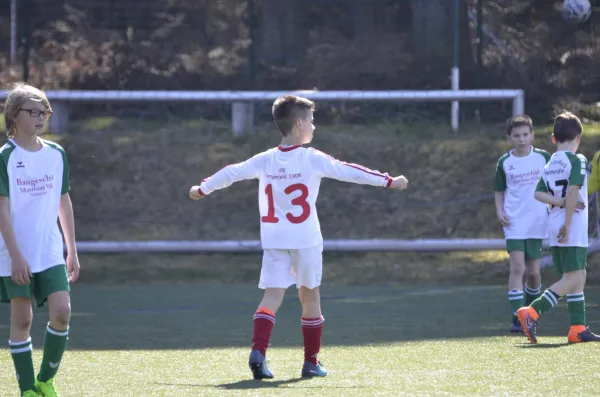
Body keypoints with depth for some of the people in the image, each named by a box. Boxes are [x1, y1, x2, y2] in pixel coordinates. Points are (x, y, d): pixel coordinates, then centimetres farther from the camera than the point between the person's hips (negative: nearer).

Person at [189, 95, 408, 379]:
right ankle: (311, 362, 17)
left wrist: (202, 189, 31)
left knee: (272, 296, -3)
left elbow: (231, 173, 14)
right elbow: (349, 172, -7)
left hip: (273, 240, 3)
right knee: (310, 296, 12)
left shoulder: (265, 160, 4)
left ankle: (258, 350, -25)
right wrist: (389, 181, 0)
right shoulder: (312, 159, -7)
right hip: (306, 240, -3)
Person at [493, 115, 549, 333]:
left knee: (533, 272, 7)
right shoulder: (504, 162, 1)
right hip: (514, 223, -1)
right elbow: (499, 190, 11)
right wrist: (499, 211, -4)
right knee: (517, 268, -14)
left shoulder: (543, 157, 1)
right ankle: (517, 318, -14)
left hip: (537, 223, 1)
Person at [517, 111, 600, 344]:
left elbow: (538, 193, 3)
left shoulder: (549, 165, 13)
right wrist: (567, 224, -17)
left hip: (555, 228, 8)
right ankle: (532, 312, -23)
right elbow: (573, 191, -18)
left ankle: (578, 328, 11)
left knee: (579, 276, 13)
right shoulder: (577, 160, -8)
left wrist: (561, 202, -5)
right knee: (572, 278, -10)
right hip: (572, 229, -8)